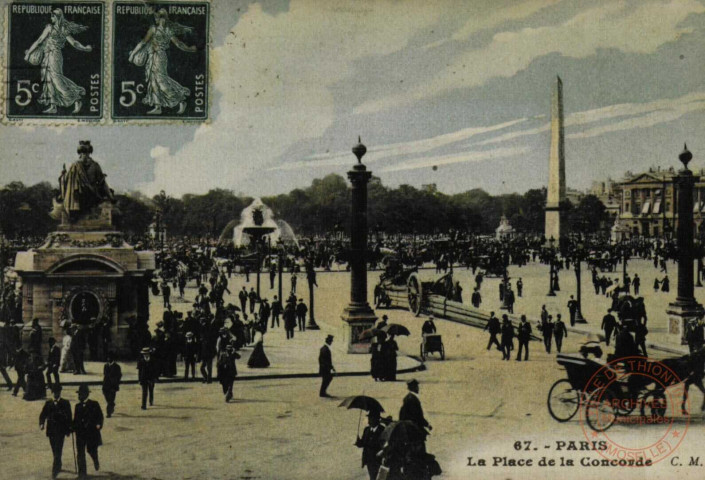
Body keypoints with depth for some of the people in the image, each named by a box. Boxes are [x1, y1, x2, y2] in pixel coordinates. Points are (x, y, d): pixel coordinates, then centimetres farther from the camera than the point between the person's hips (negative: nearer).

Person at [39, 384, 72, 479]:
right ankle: (58, 466, 33)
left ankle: (55, 471, -14)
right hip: (51, 430, 3)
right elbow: (43, 415, 2)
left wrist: (68, 429, -1)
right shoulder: (48, 403, 7)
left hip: (61, 431, -3)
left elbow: (69, 417, 2)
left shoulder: (65, 403, 1)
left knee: (58, 451, -11)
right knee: (55, 451, 14)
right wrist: (41, 423, -17)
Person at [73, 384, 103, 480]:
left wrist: (98, 425, -17)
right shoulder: (78, 406, 12)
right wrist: (73, 427, -4)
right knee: (80, 453, -3)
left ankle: (96, 461, 39)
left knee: (92, 450, 5)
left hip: (92, 432, -2)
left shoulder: (94, 405, 2)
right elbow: (75, 419, 13)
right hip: (80, 433, 3)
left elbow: (100, 416, 0)